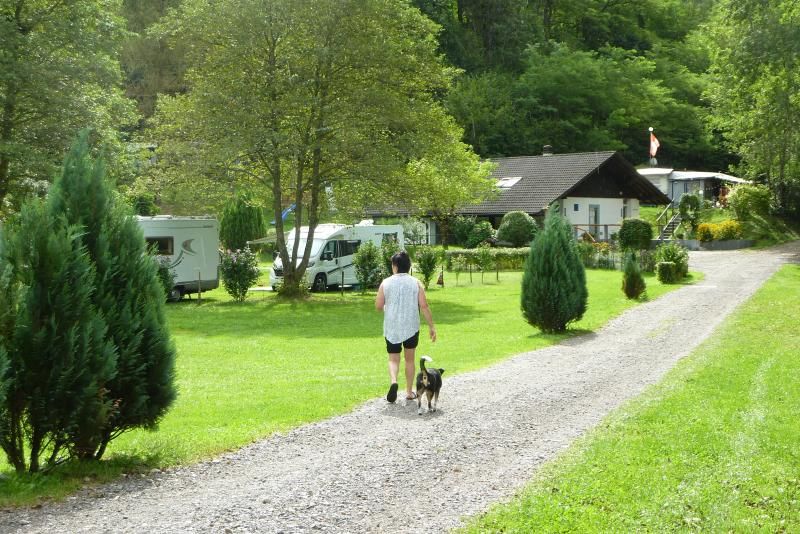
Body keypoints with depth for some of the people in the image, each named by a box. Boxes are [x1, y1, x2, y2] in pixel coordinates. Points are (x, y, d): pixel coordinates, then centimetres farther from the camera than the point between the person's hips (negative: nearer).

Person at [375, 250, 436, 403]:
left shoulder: (386, 283, -3)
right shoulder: (416, 283, -3)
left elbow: (378, 306, -3)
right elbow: (424, 306, -8)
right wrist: (431, 326, -2)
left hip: (391, 328, 0)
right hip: (411, 327, 0)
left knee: (393, 359, 8)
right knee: (409, 359, 15)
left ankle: (393, 381, -20)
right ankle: (409, 392, 18)